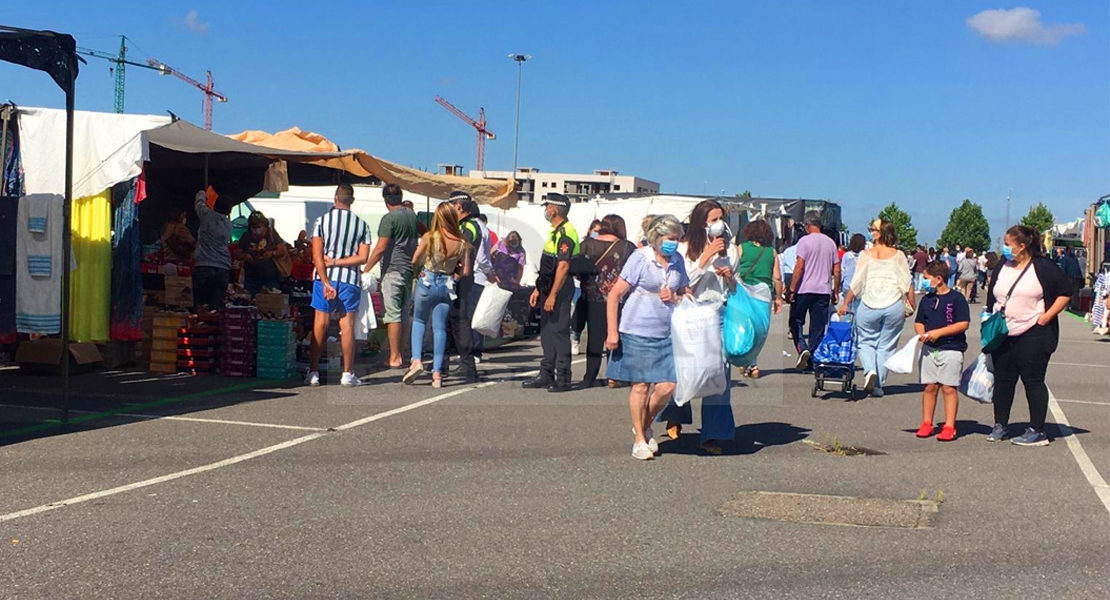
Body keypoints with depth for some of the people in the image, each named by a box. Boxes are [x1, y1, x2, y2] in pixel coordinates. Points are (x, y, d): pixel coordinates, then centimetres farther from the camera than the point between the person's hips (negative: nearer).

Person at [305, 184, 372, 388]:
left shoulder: (322, 220, 1)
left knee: (320, 324, 5)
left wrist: (326, 282, -9)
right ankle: (348, 374, 5)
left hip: (325, 278, 0)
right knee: (347, 325, 4)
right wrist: (337, 262, -3)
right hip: (350, 280, 0)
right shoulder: (361, 224, 3)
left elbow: (317, 256, -7)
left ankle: (313, 373, 7)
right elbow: (363, 257, -4)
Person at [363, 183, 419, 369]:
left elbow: (381, 248, -15)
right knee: (403, 315, 12)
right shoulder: (412, 215, 11)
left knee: (393, 315, -5)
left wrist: (365, 270, -9)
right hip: (410, 271, 7)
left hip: (393, 270, -7)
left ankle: (395, 357, -5)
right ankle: (401, 355, 16)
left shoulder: (389, 218, -11)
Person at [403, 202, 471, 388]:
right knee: (440, 328, 7)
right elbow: (465, 272, -1)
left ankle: (416, 360, -2)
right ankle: (437, 373, 4)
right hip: (447, 286, 2)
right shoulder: (462, 243, -4)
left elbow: (415, 261, -5)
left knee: (419, 321, 18)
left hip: (427, 282, -2)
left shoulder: (429, 237, -12)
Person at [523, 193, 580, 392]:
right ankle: (546, 375, 20)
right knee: (547, 333, 13)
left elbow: (563, 266, -23)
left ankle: (563, 378, -2)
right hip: (550, 288, 10)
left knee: (559, 333, -7)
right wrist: (538, 289, 20)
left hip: (560, 290, -10)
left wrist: (552, 295, -25)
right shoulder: (555, 231, 17)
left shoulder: (565, 233, -16)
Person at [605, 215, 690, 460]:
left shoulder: (678, 261, 8)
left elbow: (687, 293, 22)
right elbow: (614, 295, -8)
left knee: (667, 387, -1)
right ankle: (639, 440, 17)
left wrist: (674, 297, -3)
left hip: (667, 334, 5)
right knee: (640, 385, 1)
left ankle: (645, 426, 25)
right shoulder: (640, 258, -8)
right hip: (637, 332, -5)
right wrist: (612, 332, -13)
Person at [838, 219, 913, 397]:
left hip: (870, 306, -1)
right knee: (886, 345, 9)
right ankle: (878, 385, 9)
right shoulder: (898, 255, 4)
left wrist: (845, 304, 10)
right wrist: (912, 306, 9)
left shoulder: (866, 254, 1)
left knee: (866, 342, 14)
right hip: (894, 306, 1)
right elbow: (907, 284, 1)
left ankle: (870, 370, -11)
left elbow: (856, 284, 2)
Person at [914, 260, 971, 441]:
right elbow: (919, 322, 20)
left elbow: (963, 324, -12)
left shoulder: (956, 298, -6)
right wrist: (921, 333, -2)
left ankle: (949, 427, 1)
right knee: (930, 387, 6)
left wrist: (938, 332, -16)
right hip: (929, 348, 5)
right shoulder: (927, 299, 12)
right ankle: (926, 424, 13)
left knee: (949, 388, -4)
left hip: (951, 349, -5)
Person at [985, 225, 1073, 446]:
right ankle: (1000, 426, 20)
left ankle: (1037, 431, 2)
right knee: (1003, 380, 10)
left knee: (1033, 381, -3)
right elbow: (992, 297, 18)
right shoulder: (1002, 266, 11)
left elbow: (1066, 292, -4)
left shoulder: (1043, 267, -6)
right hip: (1002, 335, 6)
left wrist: (1048, 315, -12)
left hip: (1033, 335, -6)